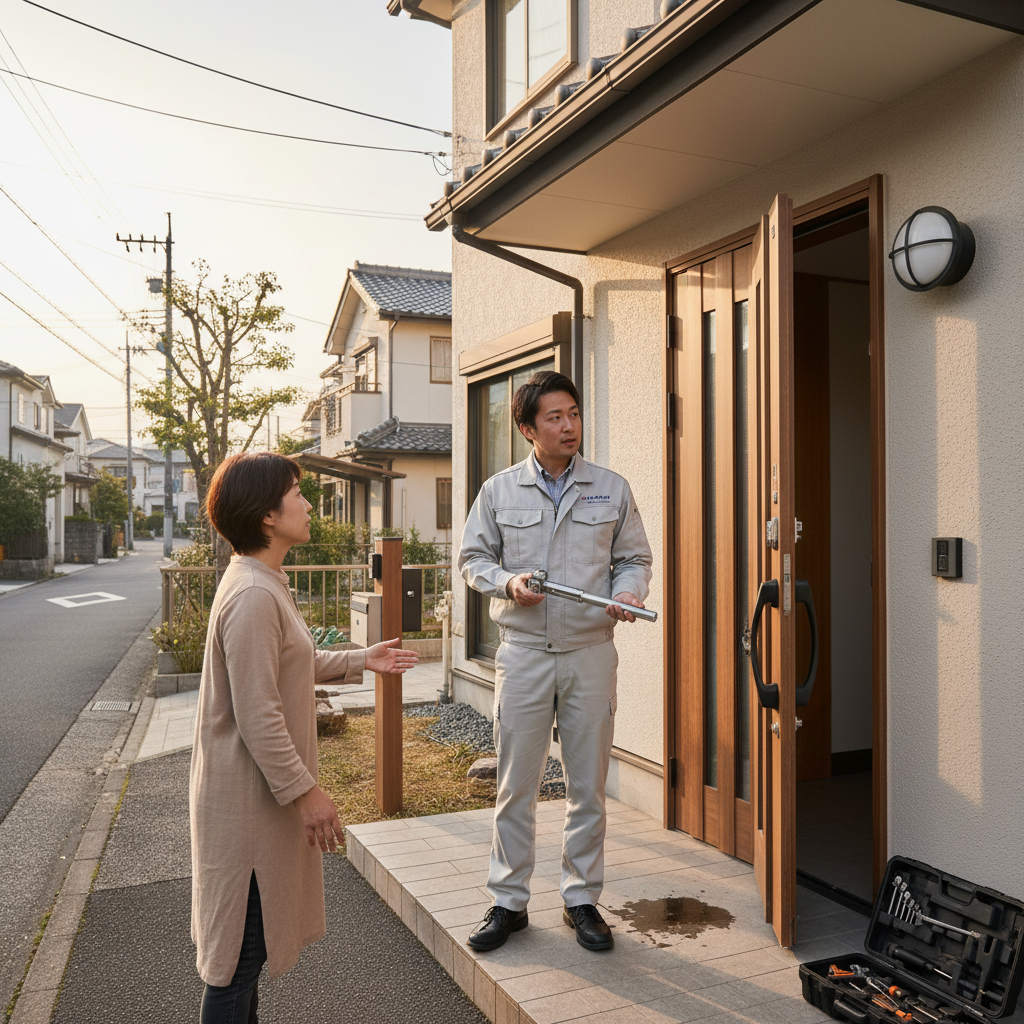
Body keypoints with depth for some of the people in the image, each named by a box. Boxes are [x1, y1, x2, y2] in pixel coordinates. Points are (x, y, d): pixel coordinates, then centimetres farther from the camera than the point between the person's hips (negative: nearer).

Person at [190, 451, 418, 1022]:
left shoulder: (264, 584, 9)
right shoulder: (253, 596, -25)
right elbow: (257, 715, -26)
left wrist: (361, 661, 20)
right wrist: (306, 791, -21)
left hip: (264, 788, 10)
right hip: (249, 797, -10)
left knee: (252, 935, 23)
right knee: (243, 942, 4)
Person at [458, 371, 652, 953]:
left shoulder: (612, 489, 5)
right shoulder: (499, 491, 5)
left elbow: (635, 558, 10)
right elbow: (473, 558, 9)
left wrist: (629, 592, -11)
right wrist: (507, 582, -10)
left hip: (591, 653, 1)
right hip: (523, 654, 0)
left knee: (588, 785, 8)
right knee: (516, 785, 6)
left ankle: (583, 899, 25)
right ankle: (509, 902, 21)